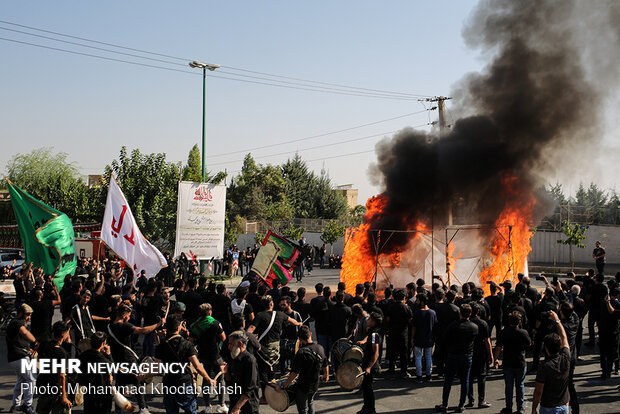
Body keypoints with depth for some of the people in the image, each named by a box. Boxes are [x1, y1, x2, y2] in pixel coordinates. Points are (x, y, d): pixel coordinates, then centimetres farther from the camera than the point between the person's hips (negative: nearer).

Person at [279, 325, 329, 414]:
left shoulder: (302, 352, -25)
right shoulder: (320, 348, -6)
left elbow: (294, 373, -26)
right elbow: (325, 365, 10)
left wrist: (285, 385, -15)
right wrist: (326, 375, 29)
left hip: (303, 386, -6)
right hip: (315, 385, 6)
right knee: (310, 402, 32)